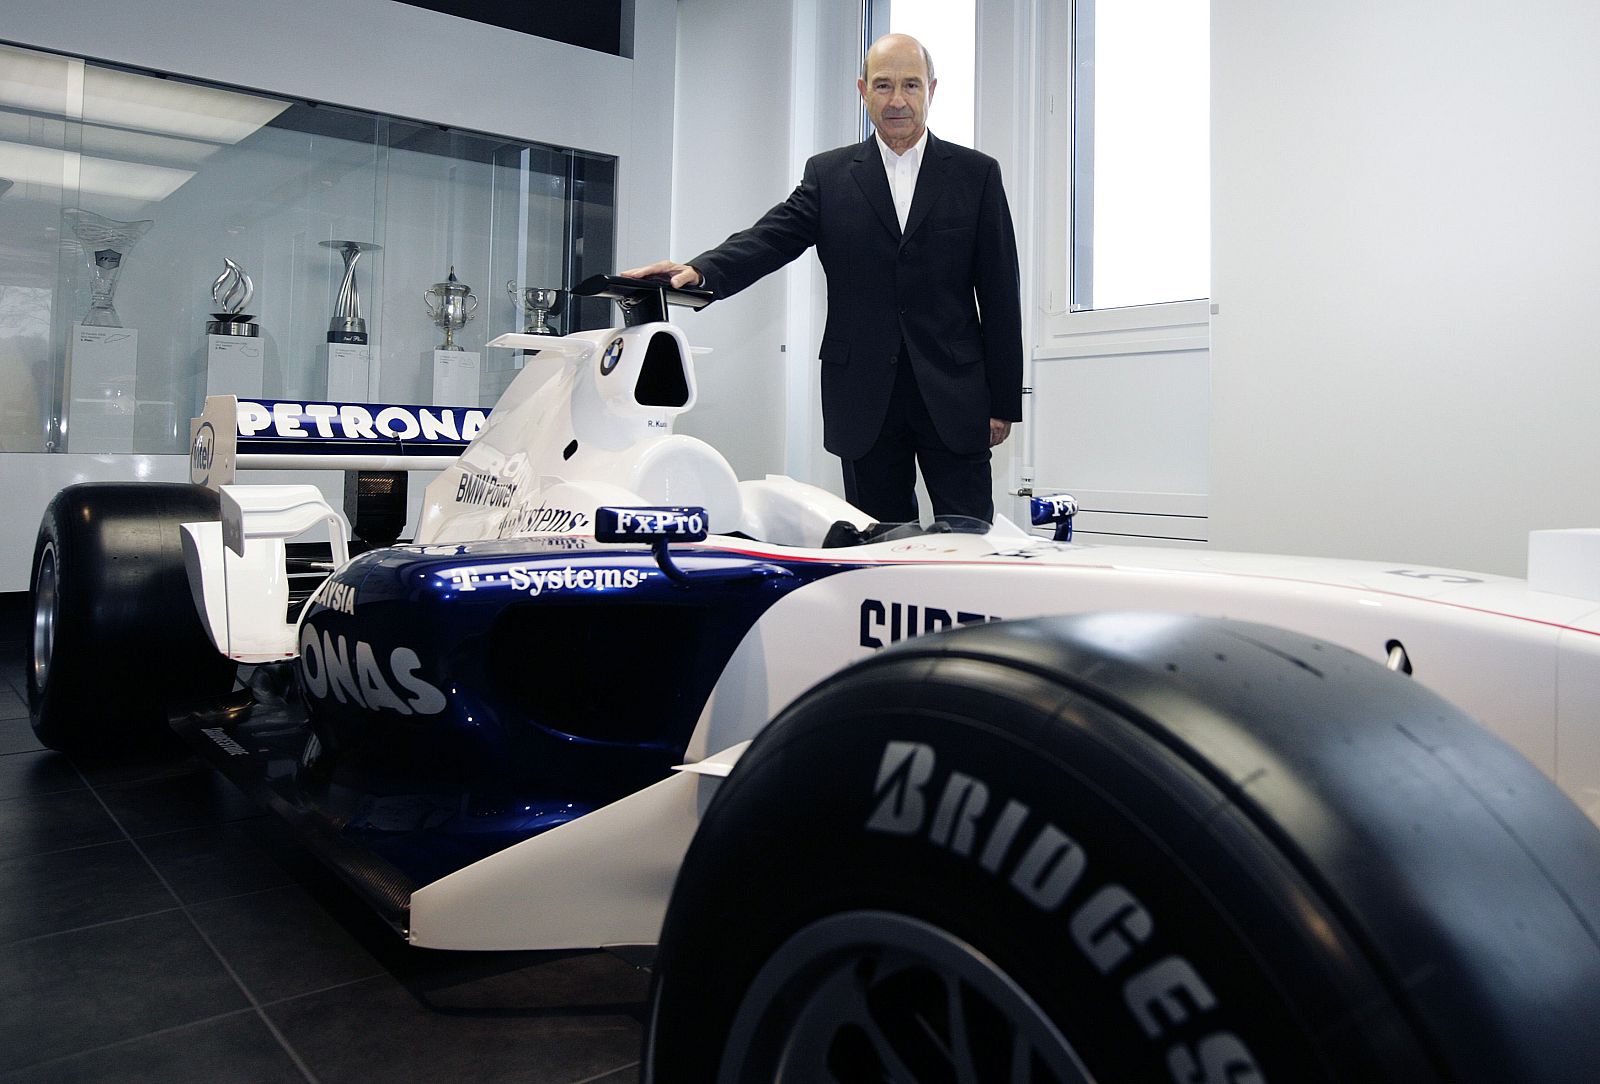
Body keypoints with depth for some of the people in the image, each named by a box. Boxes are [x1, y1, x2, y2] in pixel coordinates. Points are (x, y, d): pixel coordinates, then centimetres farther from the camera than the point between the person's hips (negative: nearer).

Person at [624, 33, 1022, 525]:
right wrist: (700, 270, -26)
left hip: (953, 394, -1)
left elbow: (999, 295, 5)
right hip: (866, 399, 1)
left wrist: (1004, 401, 0)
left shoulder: (976, 173, 7)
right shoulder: (829, 174, 10)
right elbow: (770, 237, -5)